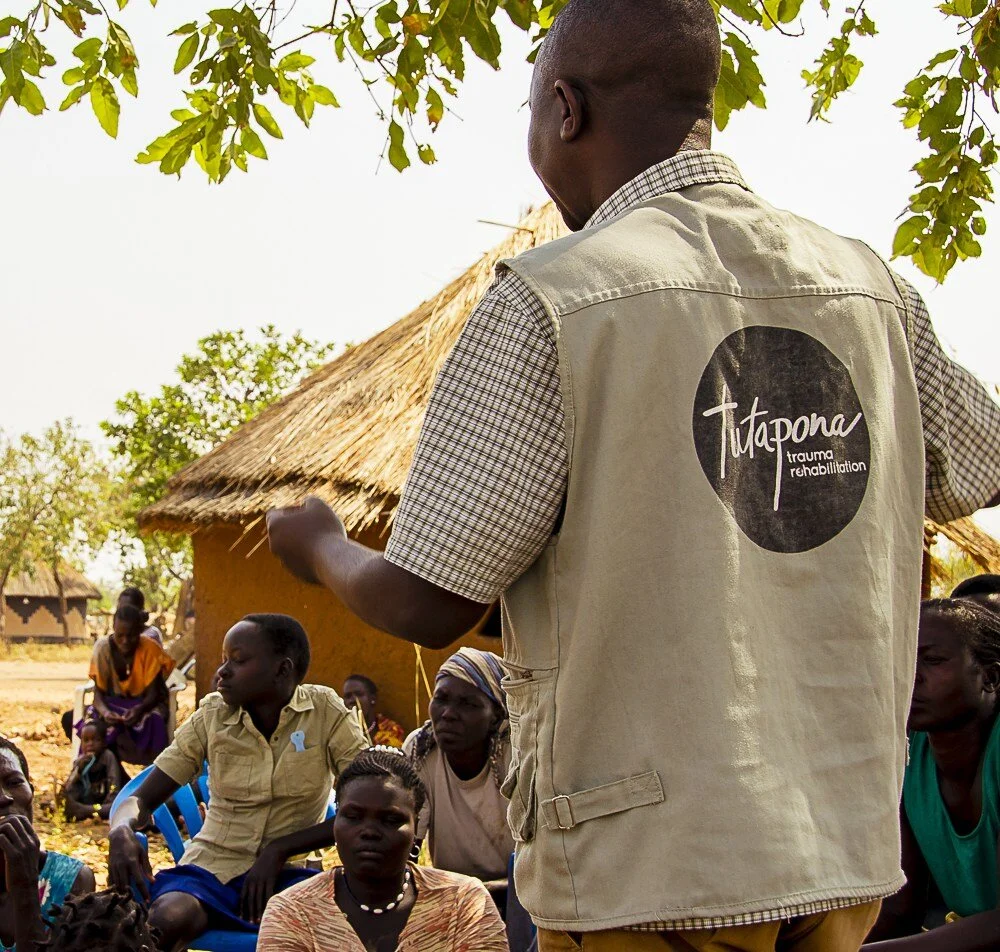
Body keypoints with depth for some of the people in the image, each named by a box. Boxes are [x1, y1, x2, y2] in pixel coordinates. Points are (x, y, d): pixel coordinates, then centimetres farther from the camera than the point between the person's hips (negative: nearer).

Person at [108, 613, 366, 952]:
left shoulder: (326, 711, -5)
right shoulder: (212, 715, 0)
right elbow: (142, 799, 2)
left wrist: (279, 849, -16)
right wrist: (121, 832, -22)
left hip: (284, 874, -1)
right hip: (210, 869, 1)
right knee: (168, 919, -34)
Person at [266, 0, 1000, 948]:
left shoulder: (549, 302, -14)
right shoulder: (872, 284, 2)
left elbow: (426, 606, -13)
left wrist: (320, 548, 9)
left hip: (651, 870, -6)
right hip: (848, 849, 6)